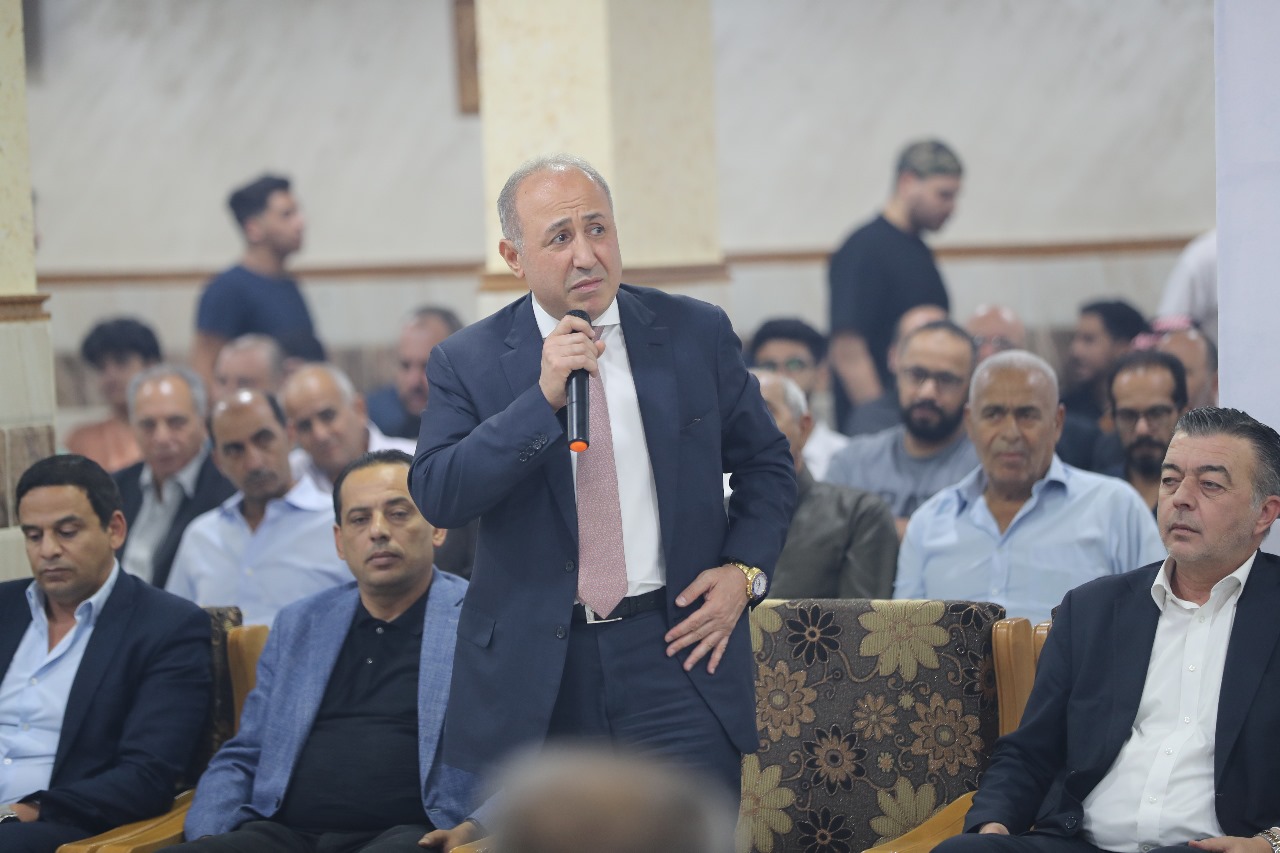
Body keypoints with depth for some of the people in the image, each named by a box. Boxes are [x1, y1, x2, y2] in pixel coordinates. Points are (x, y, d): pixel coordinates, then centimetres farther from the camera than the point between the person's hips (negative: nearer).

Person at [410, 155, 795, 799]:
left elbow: (766, 463, 14)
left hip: (675, 654, 0)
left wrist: (744, 568, -3)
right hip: (532, 676, 0)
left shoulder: (697, 333, 4)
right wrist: (544, 396, -19)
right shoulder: (467, 362, 1)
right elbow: (436, 496, -12)